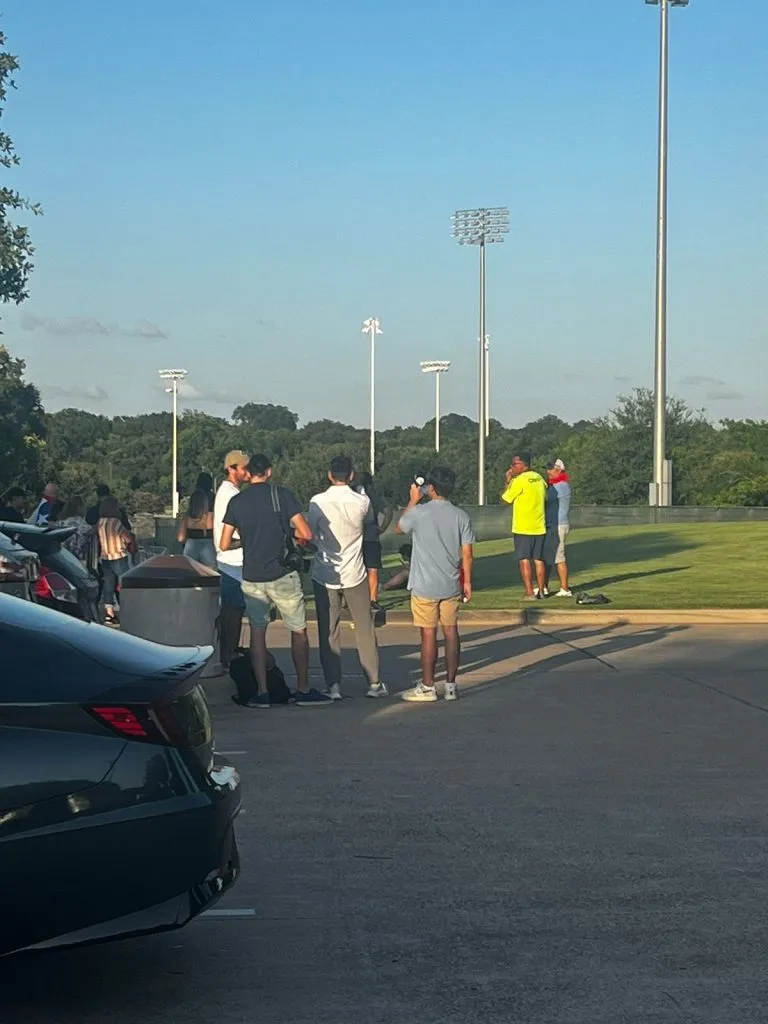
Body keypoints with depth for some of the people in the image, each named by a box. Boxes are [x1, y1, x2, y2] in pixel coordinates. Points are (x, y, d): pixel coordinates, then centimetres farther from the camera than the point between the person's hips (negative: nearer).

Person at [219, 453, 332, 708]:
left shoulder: (236, 502, 3)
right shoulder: (283, 495, -6)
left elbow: (224, 545, 3)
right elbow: (306, 534, -11)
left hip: (251, 579, 3)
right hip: (283, 576, -3)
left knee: (258, 632, 10)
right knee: (299, 631, 9)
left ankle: (262, 693, 7)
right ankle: (304, 691, 11)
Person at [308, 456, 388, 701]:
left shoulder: (317, 502, -10)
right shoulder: (362, 501, -7)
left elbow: (311, 534, 0)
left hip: (325, 575, -1)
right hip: (354, 574, 1)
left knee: (329, 632, 7)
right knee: (364, 629, 11)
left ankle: (333, 686, 5)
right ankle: (374, 682, 14)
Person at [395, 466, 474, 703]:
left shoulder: (419, 513, -11)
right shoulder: (461, 516, -1)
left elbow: (398, 528, 9)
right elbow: (467, 554, 1)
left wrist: (413, 500, 13)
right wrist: (467, 582, 12)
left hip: (425, 586, -3)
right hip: (451, 586, 3)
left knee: (428, 634, 1)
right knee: (451, 631, 9)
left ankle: (427, 687, 7)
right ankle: (451, 685, 13)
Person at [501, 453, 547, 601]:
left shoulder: (519, 480, -13)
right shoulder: (538, 478, 8)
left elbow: (505, 500, -6)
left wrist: (508, 480, 2)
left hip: (522, 528, -7)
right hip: (539, 527, 7)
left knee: (524, 560, -4)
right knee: (538, 560, 11)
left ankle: (529, 593, -8)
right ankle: (541, 591, 15)